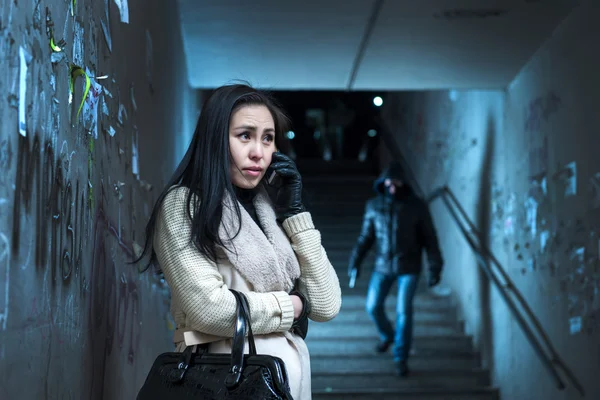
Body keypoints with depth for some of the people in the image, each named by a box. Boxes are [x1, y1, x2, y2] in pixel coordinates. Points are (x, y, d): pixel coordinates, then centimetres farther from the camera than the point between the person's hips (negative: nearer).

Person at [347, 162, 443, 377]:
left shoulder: (417, 206, -10)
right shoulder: (374, 206, -3)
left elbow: (429, 239, -5)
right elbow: (365, 237, 7)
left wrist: (435, 268, -10)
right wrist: (355, 261, 2)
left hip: (408, 268, -3)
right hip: (383, 266, 3)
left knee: (403, 312, -6)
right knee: (373, 306, 8)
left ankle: (401, 358, 8)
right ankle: (387, 335, 39)